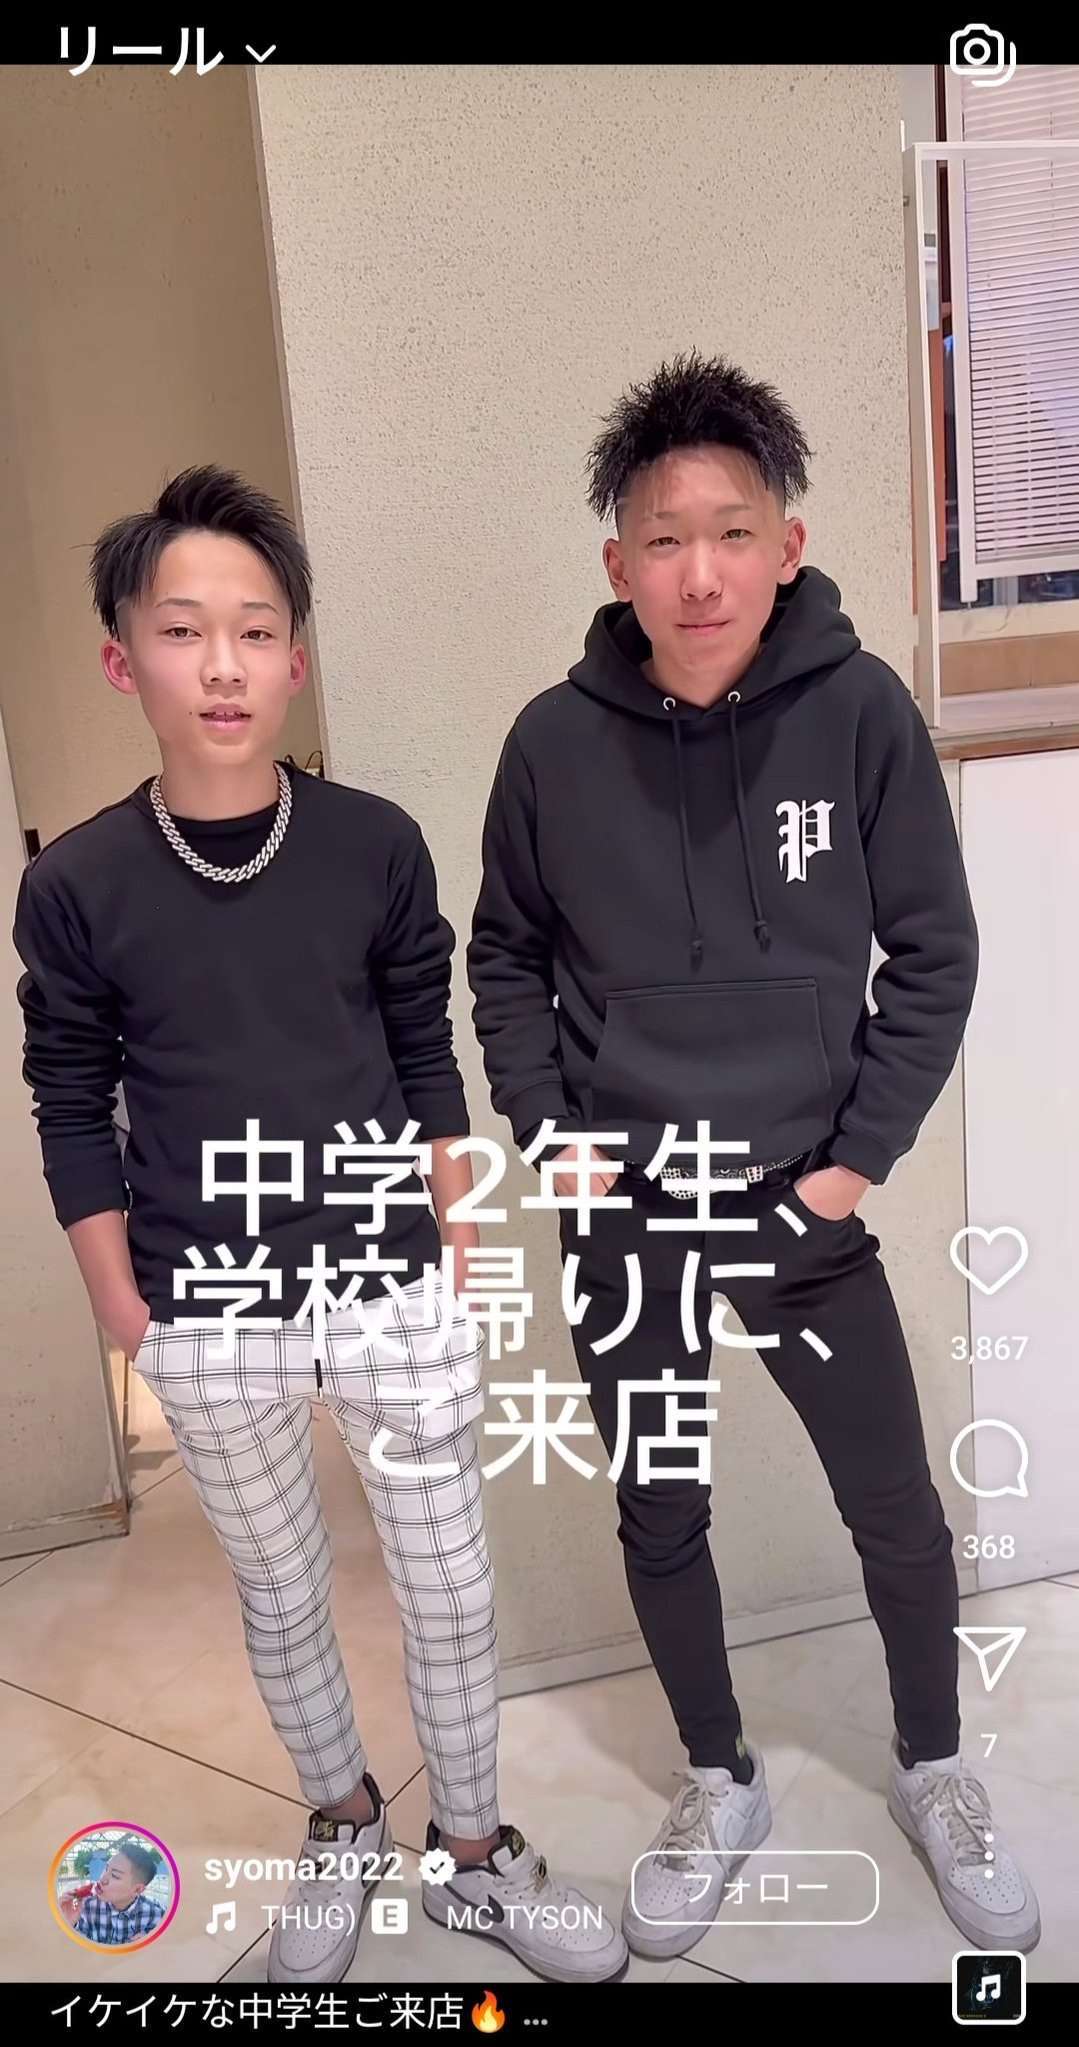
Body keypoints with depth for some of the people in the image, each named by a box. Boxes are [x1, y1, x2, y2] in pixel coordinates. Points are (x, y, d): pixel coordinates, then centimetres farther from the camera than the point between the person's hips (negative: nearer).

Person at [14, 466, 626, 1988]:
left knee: (452, 1588, 13)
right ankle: (343, 1824, 47)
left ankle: (476, 1849, 39)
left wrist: (455, 1240, 5)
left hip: (392, 1289, 1)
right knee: (280, 1597, 20)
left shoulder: (377, 846, -6)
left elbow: (426, 1057, 2)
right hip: (210, 1316, 0)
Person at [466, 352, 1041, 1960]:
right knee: (659, 1520, 16)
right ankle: (721, 1782, 43)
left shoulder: (861, 712, -12)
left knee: (900, 1516, 13)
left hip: (803, 1201, 0)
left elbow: (935, 953, -4)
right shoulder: (556, 740, -10)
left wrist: (864, 1152, -8)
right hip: (620, 1212, 1)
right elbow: (505, 956, 4)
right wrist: (549, 1131, -5)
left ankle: (934, 1770, 43)